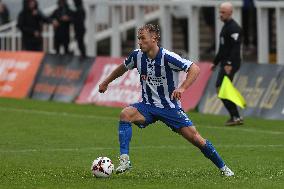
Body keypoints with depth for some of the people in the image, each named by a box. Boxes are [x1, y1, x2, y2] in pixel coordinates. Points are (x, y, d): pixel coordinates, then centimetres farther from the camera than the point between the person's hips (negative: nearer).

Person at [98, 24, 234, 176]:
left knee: (195, 138, -8)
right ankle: (125, 160, -28)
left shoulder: (167, 57, -20)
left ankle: (223, 168, 13)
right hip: (148, 106, 3)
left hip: (170, 107, -3)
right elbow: (123, 68, 17)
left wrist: (182, 88, -37)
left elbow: (194, 69, -23)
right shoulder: (137, 56, -5)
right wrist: (106, 82, 26)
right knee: (125, 114, -26)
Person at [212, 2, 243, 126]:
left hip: (230, 64, -10)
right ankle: (235, 117, 11)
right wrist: (215, 62, 28)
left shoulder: (234, 27, -13)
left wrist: (230, 64, -28)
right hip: (225, 64, 10)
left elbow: (236, 48, -22)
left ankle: (235, 117, -12)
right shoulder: (226, 26, 19)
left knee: (221, 89, -13)